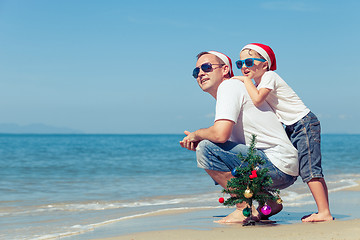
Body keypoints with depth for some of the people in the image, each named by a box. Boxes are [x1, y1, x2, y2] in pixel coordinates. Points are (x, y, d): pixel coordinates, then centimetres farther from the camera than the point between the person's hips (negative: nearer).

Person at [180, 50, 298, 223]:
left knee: (206, 149, -18)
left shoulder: (229, 86, -7)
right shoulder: (231, 88, 23)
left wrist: (196, 135, -2)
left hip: (278, 165, -10)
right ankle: (269, 201, 17)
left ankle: (245, 209, -11)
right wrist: (197, 144, 9)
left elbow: (220, 134, -23)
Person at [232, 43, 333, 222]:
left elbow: (257, 100, -27)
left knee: (309, 169, -14)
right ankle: (324, 211, 11)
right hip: (292, 127, 10)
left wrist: (246, 80, -17)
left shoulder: (269, 76, -14)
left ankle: (324, 213, -14)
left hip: (304, 123, -10)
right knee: (307, 170, 9)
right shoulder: (258, 84, 15)